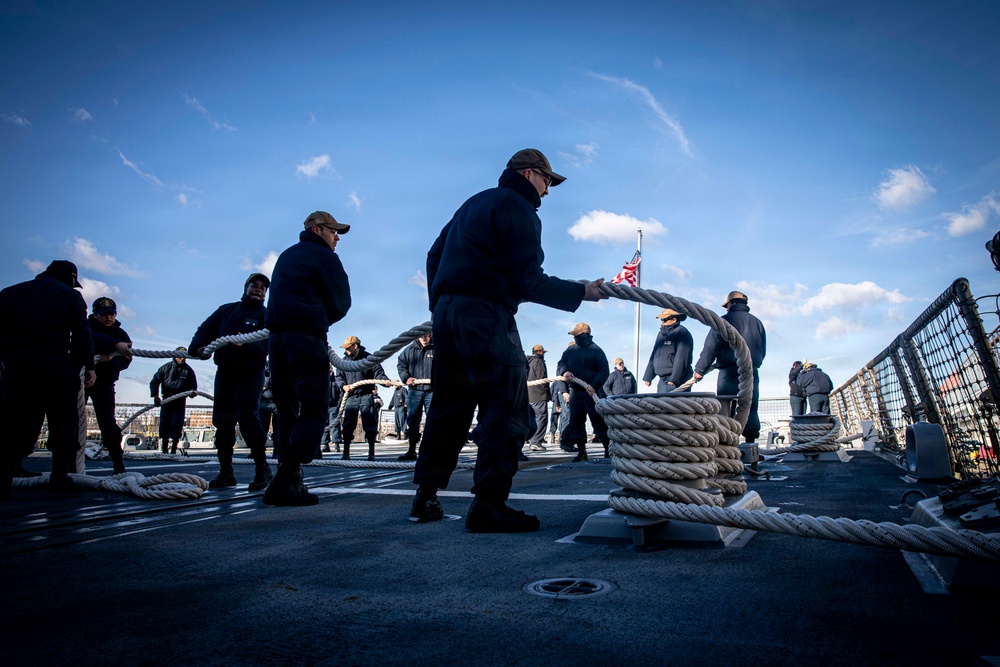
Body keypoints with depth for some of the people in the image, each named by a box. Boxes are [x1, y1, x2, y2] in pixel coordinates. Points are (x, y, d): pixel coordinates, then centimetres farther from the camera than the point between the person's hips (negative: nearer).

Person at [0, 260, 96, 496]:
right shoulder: (70, 295, 5)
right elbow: (82, 334, -2)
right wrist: (89, 366, 2)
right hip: (58, 368, -4)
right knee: (64, 423, 3)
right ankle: (60, 477, 0)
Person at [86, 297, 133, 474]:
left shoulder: (121, 334, -1)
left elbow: (125, 361, -15)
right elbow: (93, 338, -36)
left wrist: (111, 359, -37)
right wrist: (116, 344, -53)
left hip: (104, 382, 1)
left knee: (108, 423, -4)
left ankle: (118, 464, -3)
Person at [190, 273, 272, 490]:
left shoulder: (266, 316, -1)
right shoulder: (226, 310, 12)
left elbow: (265, 345, -16)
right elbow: (206, 330, 5)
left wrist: (245, 344, -35)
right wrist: (198, 347, -15)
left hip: (250, 373, -5)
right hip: (224, 372, 5)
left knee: (247, 418, -17)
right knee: (222, 421, 5)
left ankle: (262, 470, -9)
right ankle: (226, 472, 14)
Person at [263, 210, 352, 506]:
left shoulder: (286, 256, 25)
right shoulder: (324, 257, 0)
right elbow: (341, 303, -2)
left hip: (277, 337, 8)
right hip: (307, 337, -8)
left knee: (288, 409, 11)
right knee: (314, 409, -8)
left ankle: (287, 479, 10)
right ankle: (286, 481, -18)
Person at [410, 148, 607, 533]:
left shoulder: (474, 204, 23)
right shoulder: (518, 209, -4)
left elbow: (434, 256, 26)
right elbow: (529, 282, -12)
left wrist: (439, 304, 33)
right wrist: (581, 293, -4)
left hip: (447, 311, 9)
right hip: (486, 316, -9)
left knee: (449, 407, 14)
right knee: (507, 409, -7)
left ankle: (425, 499, 18)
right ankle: (488, 505, -11)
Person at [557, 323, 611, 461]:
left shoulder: (596, 350, -4)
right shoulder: (571, 350, 12)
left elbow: (604, 371, -8)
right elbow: (561, 364, 6)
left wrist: (594, 385, -21)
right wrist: (564, 371, -19)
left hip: (592, 391, -5)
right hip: (575, 391, 5)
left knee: (598, 420, -6)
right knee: (576, 421, 4)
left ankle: (608, 448, 4)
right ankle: (581, 451, 11)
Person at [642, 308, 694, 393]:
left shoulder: (681, 332, -7)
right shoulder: (661, 333, 19)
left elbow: (682, 358, -16)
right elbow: (654, 356, 22)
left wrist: (674, 380, -21)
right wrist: (648, 377, 18)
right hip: (662, 381, 8)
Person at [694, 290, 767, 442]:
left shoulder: (725, 320, -2)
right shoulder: (757, 323, 15)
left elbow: (711, 347, -7)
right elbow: (762, 351, 19)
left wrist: (700, 369, -4)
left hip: (729, 372, -4)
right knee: (751, 410, 8)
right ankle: (751, 440, 4)